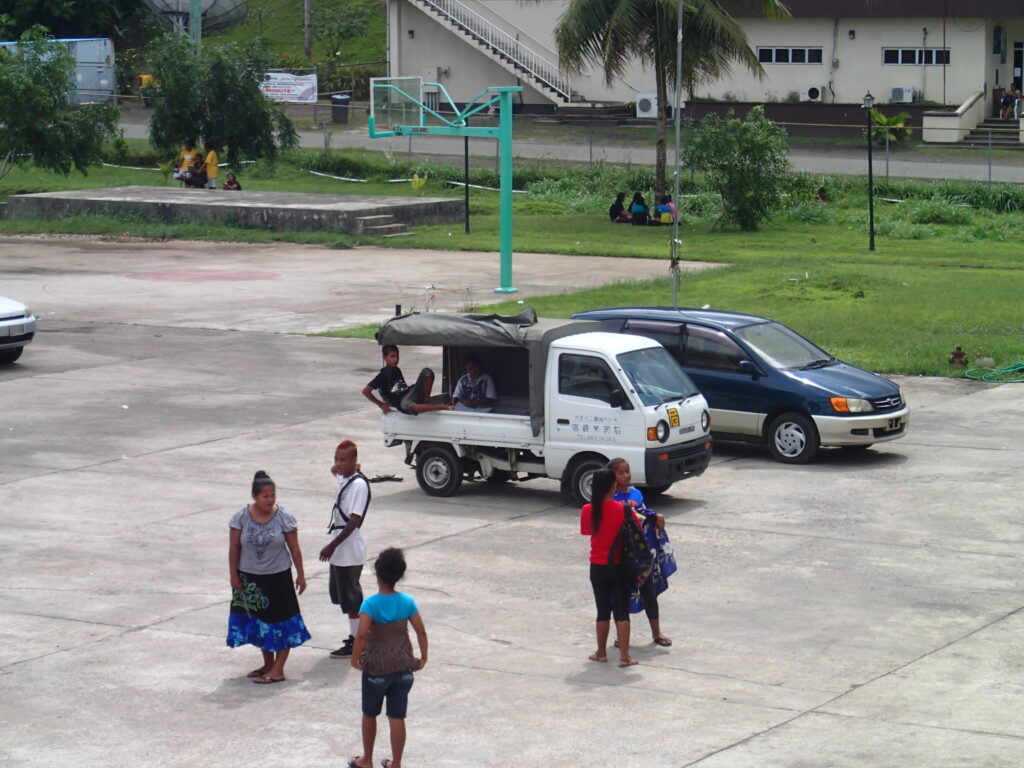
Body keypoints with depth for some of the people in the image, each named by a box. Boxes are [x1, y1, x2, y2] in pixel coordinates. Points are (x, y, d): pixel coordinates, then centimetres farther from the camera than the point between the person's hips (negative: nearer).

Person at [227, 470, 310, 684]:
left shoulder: (283, 518, -11)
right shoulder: (241, 517, -8)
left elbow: (294, 548, -4)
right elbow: (234, 548, -2)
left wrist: (300, 574, -3)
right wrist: (234, 576, -3)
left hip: (278, 577, -2)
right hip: (250, 578, 2)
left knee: (280, 620, -1)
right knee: (257, 620, 13)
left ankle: (278, 669, 6)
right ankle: (268, 664, 28)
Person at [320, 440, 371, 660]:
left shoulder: (359, 485, -20)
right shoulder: (344, 479, 7)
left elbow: (354, 521, -23)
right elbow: (337, 471, 34)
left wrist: (332, 546, -23)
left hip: (349, 550, -10)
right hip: (340, 550, 10)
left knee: (350, 596, -1)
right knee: (341, 593, 16)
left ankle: (356, 643, 8)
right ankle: (355, 637, 26)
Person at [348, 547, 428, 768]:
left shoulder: (370, 604, -16)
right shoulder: (407, 602, -5)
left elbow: (362, 634, -25)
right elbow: (421, 631, -2)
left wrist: (355, 659, -12)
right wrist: (423, 657, 11)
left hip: (376, 668, -3)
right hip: (402, 668, 3)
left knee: (369, 715, 17)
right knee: (397, 718, 9)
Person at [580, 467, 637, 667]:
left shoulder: (587, 511, -9)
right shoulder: (623, 509, -15)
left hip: (598, 567, 2)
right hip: (620, 566, -2)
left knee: (603, 611, 13)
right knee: (622, 611, 4)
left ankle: (601, 652, 21)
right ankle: (624, 656, 2)